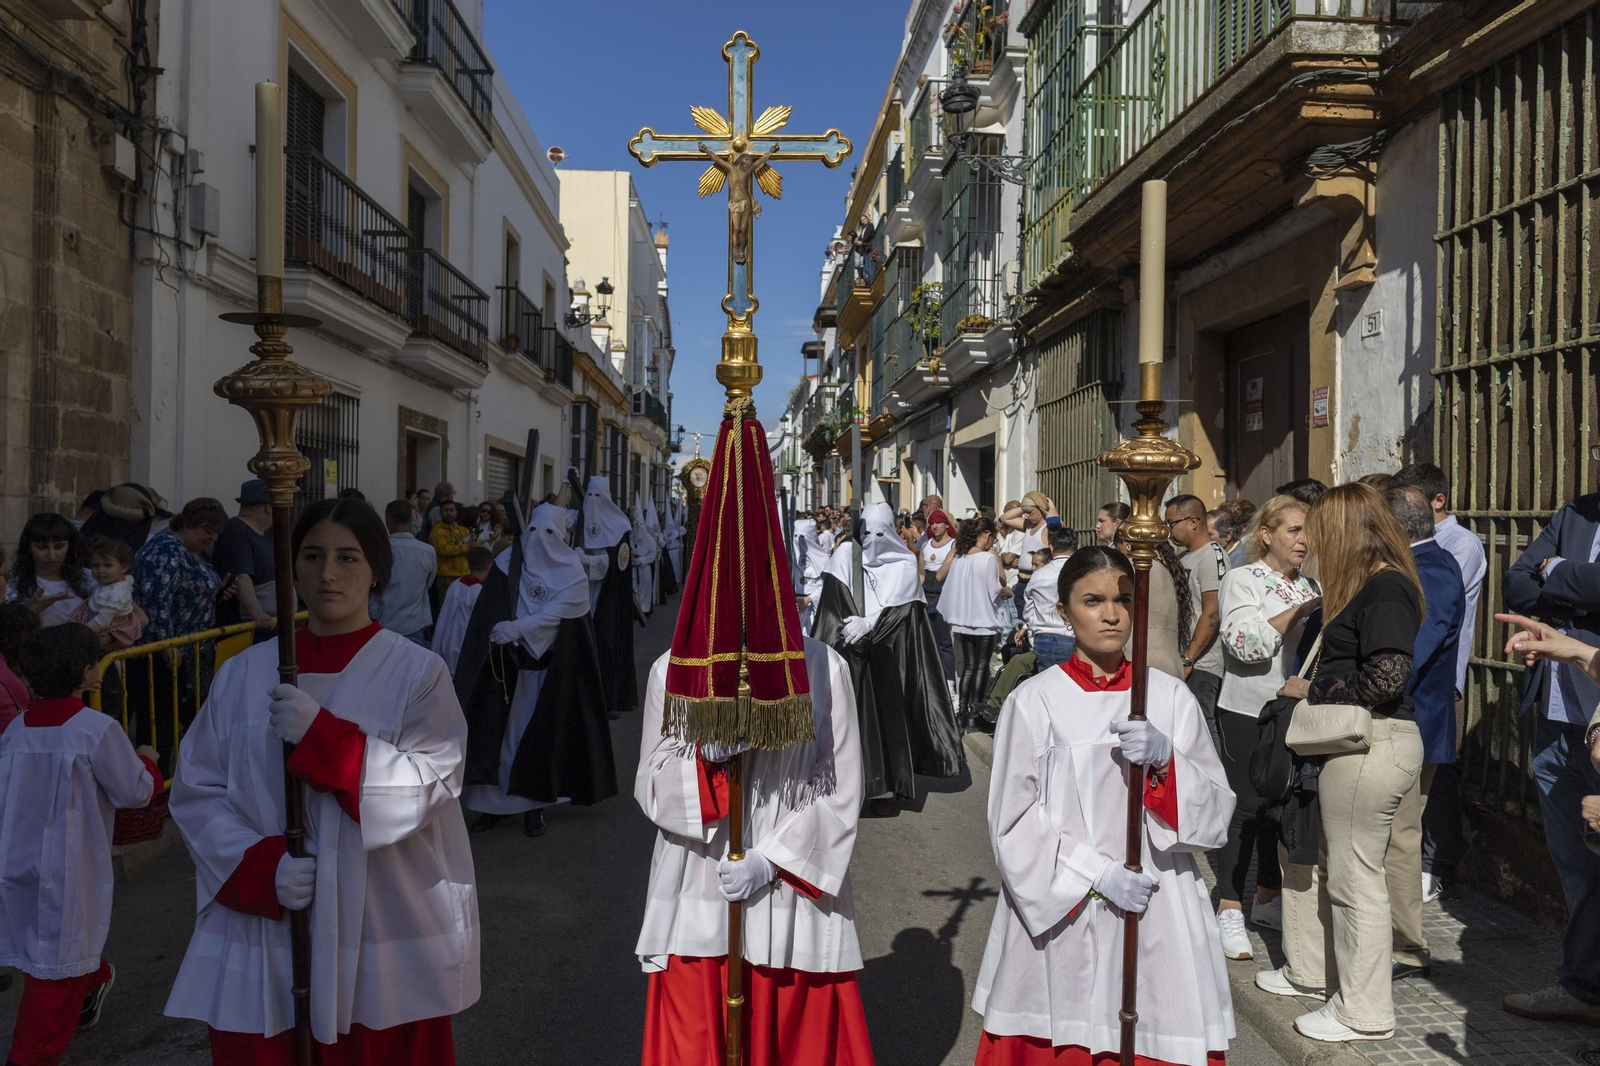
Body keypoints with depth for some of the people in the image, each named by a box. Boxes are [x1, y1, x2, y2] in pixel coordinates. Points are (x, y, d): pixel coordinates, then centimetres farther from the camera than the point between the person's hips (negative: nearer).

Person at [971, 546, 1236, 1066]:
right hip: (1060, 917, -1)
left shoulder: (1171, 697, 5)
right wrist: (1097, 873, -13)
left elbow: (1215, 816, 1)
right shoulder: (1034, 701, -3)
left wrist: (1165, 759, -16)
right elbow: (1014, 824, -4)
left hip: (1159, 924, 2)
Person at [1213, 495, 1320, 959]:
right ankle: (1229, 910, 4)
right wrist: (1299, 611, -21)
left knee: (1282, 805, 12)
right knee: (1245, 806, -5)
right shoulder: (1242, 580, -6)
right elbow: (1246, 644, -19)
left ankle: (1267, 899, 27)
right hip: (1247, 711, -6)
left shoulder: (1308, 586, 14)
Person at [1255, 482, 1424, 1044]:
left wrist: (1312, 689, -13)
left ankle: (1365, 1013, 15)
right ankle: (1310, 971, 36)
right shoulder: (1368, 584, 14)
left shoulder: (1385, 587, -16)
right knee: (1313, 859, 19)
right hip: (1349, 740, 10)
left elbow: (1387, 679, -23)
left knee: (1355, 876, 1)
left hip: (1373, 743, -10)